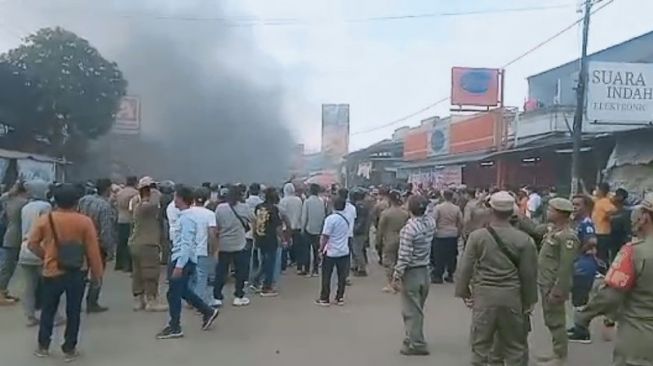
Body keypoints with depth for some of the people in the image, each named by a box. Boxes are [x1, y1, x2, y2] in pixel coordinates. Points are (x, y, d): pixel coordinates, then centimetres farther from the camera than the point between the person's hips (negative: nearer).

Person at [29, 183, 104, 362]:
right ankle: (69, 349, 15)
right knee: (73, 312, 10)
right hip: (77, 274, -1)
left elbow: (32, 244, 0)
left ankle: (43, 346, 26)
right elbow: (93, 250, -7)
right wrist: (96, 273, 3)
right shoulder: (85, 221, -10)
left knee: (48, 310, 19)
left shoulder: (45, 219, -6)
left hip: (52, 273, 1)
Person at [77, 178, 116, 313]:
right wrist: (110, 250, -15)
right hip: (98, 245, -7)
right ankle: (92, 304, 15)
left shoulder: (84, 200, -1)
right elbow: (106, 231, -22)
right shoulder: (105, 206, -22)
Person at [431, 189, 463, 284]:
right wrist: (458, 232, 17)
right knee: (452, 256, 11)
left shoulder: (438, 207, -9)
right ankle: (450, 275, 16)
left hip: (440, 235, -3)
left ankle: (438, 276, 6)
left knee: (439, 256, 3)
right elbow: (460, 223, 5)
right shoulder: (457, 208, 0)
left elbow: (433, 221, -9)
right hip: (453, 235, 3)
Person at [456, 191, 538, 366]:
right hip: (512, 296, 1)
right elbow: (529, 273, -1)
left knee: (480, 344, 9)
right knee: (515, 345, 14)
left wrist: (464, 292, 10)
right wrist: (529, 300, 12)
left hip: (484, 294, -1)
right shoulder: (524, 239, -6)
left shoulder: (477, 236, -8)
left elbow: (465, 268, -4)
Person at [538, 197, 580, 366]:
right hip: (545, 284, 9)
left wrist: (557, 291, -23)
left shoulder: (567, 236, -20)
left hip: (554, 287, -9)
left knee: (555, 321, 3)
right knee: (550, 321, 18)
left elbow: (566, 267, -23)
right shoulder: (552, 229, 7)